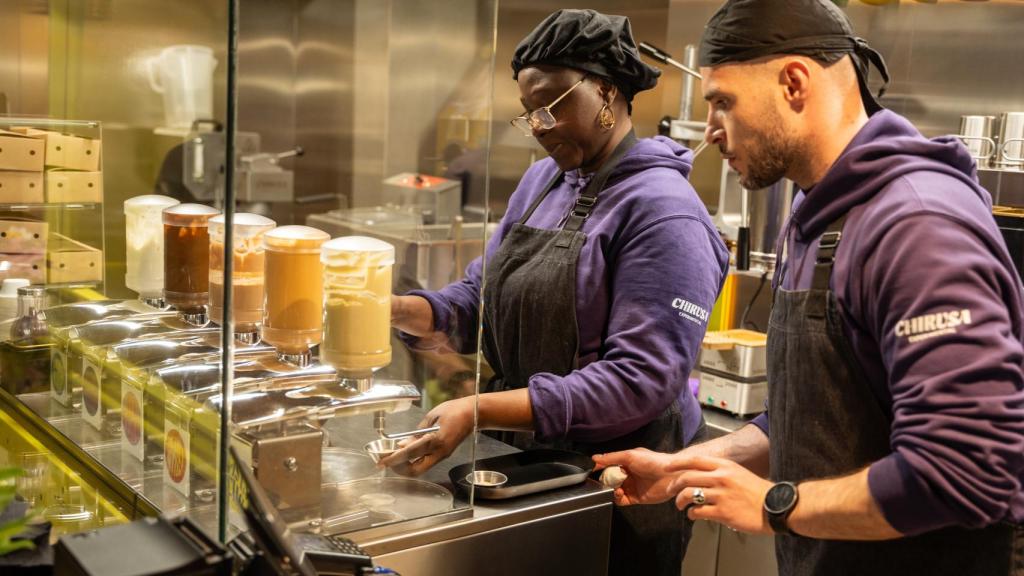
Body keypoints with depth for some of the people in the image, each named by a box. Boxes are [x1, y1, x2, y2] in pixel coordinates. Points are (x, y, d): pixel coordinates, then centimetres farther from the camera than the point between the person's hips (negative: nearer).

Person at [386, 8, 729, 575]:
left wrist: (481, 412, -30)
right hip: (526, 463, 7)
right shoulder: (542, 179, 5)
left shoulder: (662, 211, -19)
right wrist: (397, 310, -12)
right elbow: (479, 297, 9)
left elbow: (641, 380, -25)